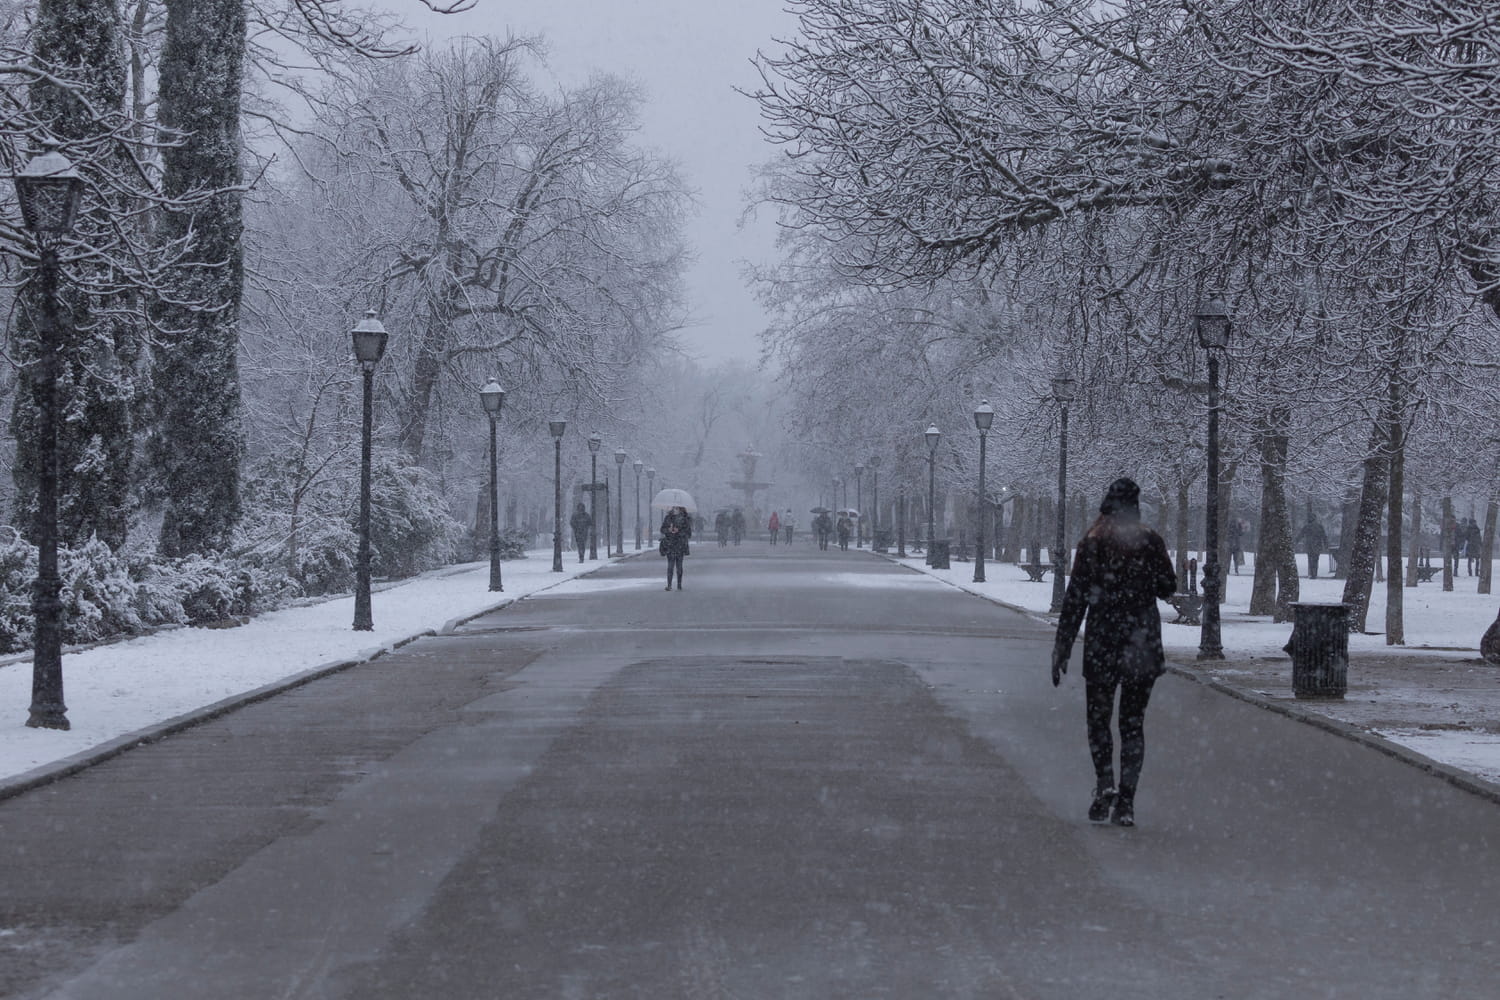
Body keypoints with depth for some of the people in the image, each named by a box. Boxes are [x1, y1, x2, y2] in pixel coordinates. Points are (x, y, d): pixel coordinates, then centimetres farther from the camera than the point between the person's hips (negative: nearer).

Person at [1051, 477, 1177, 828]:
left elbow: (1075, 600, -6)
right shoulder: (1151, 542, 0)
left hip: (1102, 642, -2)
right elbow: (1168, 588, 9)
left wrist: (1062, 649, -2)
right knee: (1133, 722, 8)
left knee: (1098, 718, 11)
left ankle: (1105, 784, -10)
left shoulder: (1092, 545, -5)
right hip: (1143, 642, 2)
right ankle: (1126, 801, 1)